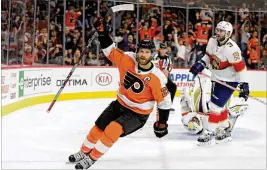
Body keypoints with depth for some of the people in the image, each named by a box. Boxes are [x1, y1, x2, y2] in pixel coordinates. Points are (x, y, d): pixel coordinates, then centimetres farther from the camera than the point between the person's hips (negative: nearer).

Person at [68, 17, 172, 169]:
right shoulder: (128, 59, -13)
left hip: (137, 114, -5)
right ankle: (84, 152, 38)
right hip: (120, 104, 5)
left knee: (113, 129, -24)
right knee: (98, 128, 11)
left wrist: (162, 123, -11)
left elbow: (165, 101, -14)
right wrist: (103, 33, -17)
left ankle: (92, 158, -6)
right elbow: (110, 50, -3)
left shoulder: (157, 77, -24)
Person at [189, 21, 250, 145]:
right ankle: (225, 130, 31)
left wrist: (243, 84, -25)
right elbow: (209, 55, 13)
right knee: (219, 105, 15)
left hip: (229, 81, -8)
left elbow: (240, 67, -25)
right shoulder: (212, 41, -5)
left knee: (215, 105, -11)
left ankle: (209, 132, -1)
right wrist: (200, 64, -3)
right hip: (217, 78, 8)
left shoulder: (231, 48, -28)